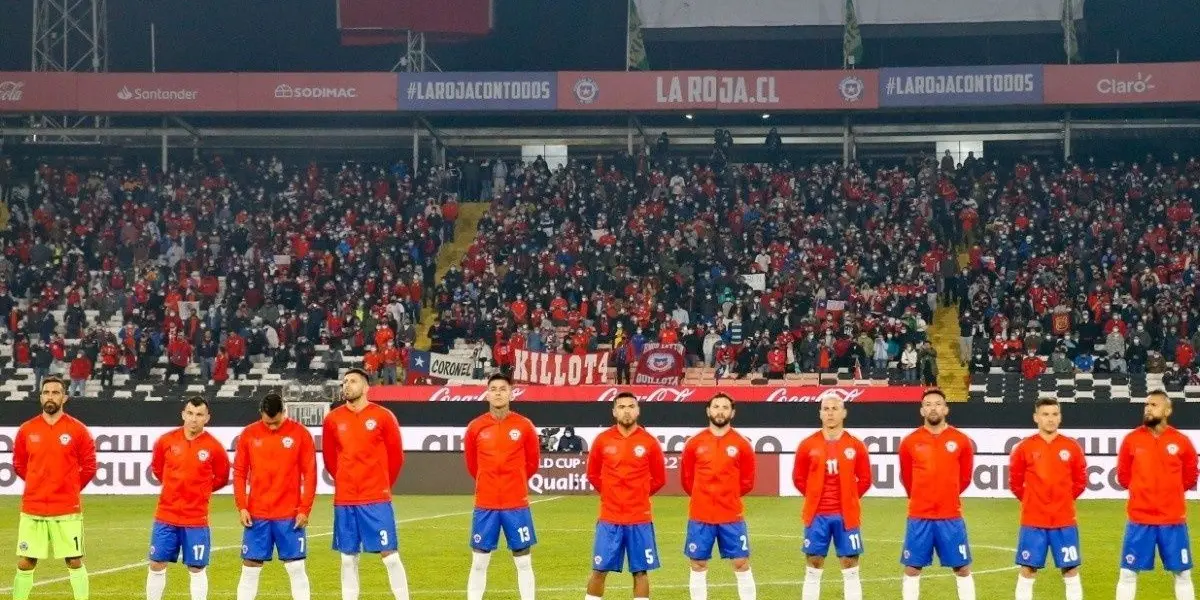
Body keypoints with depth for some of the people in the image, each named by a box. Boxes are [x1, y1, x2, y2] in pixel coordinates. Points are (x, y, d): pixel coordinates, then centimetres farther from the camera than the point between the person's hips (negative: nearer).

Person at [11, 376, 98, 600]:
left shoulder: (78, 430, -2)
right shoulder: (27, 430, 4)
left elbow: (89, 467, 4)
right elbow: (19, 465, 16)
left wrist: (71, 488, 6)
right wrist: (41, 486, 13)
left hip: (68, 510, -2)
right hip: (32, 510, 2)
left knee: (75, 562, 2)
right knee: (25, 563, 4)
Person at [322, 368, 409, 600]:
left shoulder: (383, 417, -3)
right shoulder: (332, 419, 4)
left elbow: (396, 456, 4)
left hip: (377, 500, -3)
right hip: (344, 501, 3)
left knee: (390, 555, -4)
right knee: (348, 559, 7)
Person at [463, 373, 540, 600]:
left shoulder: (524, 426, -2)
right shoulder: (476, 427, 0)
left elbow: (532, 462, 9)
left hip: (517, 504, 0)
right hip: (485, 504, 1)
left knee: (524, 562, 5)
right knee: (479, 563, 4)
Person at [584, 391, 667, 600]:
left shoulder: (649, 442, -2)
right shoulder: (602, 440, 0)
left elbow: (659, 479, 8)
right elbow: (593, 475, 13)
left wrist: (639, 495, 6)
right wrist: (612, 494, 10)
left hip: (640, 520, 0)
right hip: (609, 519, 1)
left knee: (641, 571, 4)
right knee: (599, 570, 3)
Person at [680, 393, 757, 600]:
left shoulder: (742, 444, 1)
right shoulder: (694, 444, 2)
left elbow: (747, 482, 7)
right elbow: (686, 479, 10)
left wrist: (728, 496, 7)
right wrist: (704, 497, 10)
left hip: (732, 517, -1)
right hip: (700, 516, 1)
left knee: (741, 564, 1)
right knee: (698, 565, 6)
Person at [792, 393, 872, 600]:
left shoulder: (856, 446, 1)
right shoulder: (808, 445, 1)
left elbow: (865, 480, 7)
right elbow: (799, 478, 9)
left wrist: (848, 498, 2)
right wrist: (815, 497, 4)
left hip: (847, 515, 0)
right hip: (817, 515, 0)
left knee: (850, 569, 2)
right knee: (813, 569, 5)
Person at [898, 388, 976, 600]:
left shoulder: (961, 441, -1)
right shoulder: (910, 442, 0)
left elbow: (965, 477, 12)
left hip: (951, 516, 0)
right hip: (918, 517, 0)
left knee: (962, 568, 4)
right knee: (912, 568, 4)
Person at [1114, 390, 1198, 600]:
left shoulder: (1181, 441, -2)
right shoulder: (1131, 440, -1)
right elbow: (1123, 476, 10)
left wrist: (1168, 492, 7)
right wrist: (1143, 491, 7)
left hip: (1173, 520, 0)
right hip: (1139, 519, 0)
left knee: (1183, 573, 8)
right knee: (1128, 573, 2)